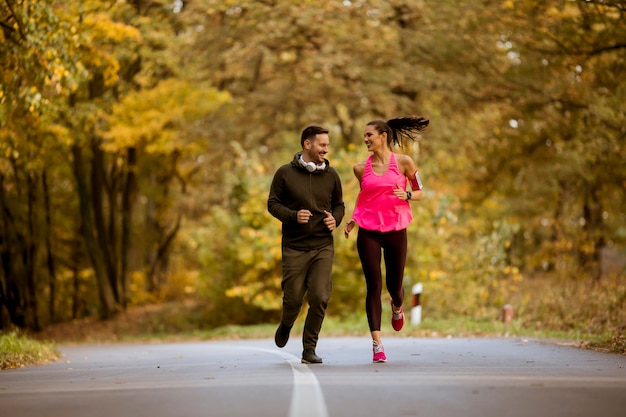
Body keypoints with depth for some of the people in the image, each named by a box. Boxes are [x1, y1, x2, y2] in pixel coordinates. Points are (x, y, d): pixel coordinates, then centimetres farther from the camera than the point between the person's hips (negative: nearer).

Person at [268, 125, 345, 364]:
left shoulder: (331, 175, 5)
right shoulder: (285, 173, -2)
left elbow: (339, 205, 15)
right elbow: (273, 203, 1)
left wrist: (335, 218, -7)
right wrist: (294, 215, -17)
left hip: (323, 247, 2)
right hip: (294, 248, -1)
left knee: (319, 298, -10)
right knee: (293, 298, 4)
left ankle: (309, 349, 4)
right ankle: (286, 326, 40)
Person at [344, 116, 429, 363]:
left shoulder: (403, 162, -1)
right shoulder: (361, 168, 5)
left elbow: (419, 193, 7)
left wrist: (407, 195, -14)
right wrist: (352, 219, 7)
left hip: (395, 230, -1)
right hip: (368, 231, 1)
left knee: (394, 285, 6)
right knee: (374, 286, -6)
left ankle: (397, 307, 45)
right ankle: (377, 343, -4)